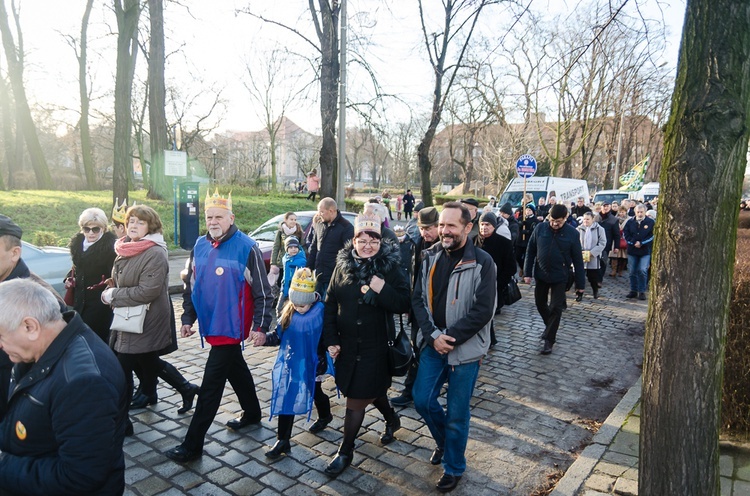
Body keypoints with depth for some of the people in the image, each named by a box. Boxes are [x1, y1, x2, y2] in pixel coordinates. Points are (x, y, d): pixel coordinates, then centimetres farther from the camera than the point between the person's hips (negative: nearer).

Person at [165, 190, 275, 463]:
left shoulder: (246, 247, -14)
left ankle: (192, 445, 9)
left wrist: (260, 326, -16)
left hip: (231, 327, -7)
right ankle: (252, 414, 42)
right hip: (210, 324, 7)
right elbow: (191, 285, 14)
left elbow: (262, 292, -12)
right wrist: (187, 318, 10)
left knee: (211, 385, -2)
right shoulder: (200, 245, 6)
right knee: (236, 369, 22)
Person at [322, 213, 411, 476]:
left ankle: (346, 451, 22)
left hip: (376, 346, -4)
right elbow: (330, 305, 4)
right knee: (371, 389, 21)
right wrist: (331, 340, 0)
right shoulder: (343, 266, 0)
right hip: (347, 345, 4)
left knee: (356, 400, 2)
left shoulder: (391, 268, -9)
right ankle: (392, 418, 51)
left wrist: (383, 289, -28)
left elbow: (404, 304, -11)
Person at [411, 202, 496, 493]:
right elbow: (418, 298, 0)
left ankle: (454, 467, 32)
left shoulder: (482, 262, -14)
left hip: (465, 348, -4)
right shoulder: (430, 257, 1)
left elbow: (483, 311, -18)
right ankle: (444, 441, 41)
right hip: (433, 344, 5)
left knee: (457, 413, 8)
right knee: (422, 400, 10)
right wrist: (433, 335, -12)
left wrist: (449, 338, -18)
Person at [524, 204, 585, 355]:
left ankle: (549, 340, 11)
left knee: (555, 308, -1)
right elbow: (530, 251, 1)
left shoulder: (572, 233, -10)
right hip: (541, 274, 3)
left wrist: (580, 283, -4)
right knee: (540, 303, 15)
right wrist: (527, 273, -2)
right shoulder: (540, 228, -7)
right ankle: (549, 326, 41)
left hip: (559, 276, -3)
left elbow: (578, 260, -6)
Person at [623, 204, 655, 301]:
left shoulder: (650, 222, -2)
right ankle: (633, 291, 18)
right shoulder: (630, 222, 5)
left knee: (642, 270, -11)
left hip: (645, 251, -3)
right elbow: (626, 234, 2)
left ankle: (642, 291, 1)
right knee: (632, 271, 7)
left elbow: (652, 236, -6)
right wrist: (634, 243, -11)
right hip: (632, 250, 3)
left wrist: (641, 243, -14)